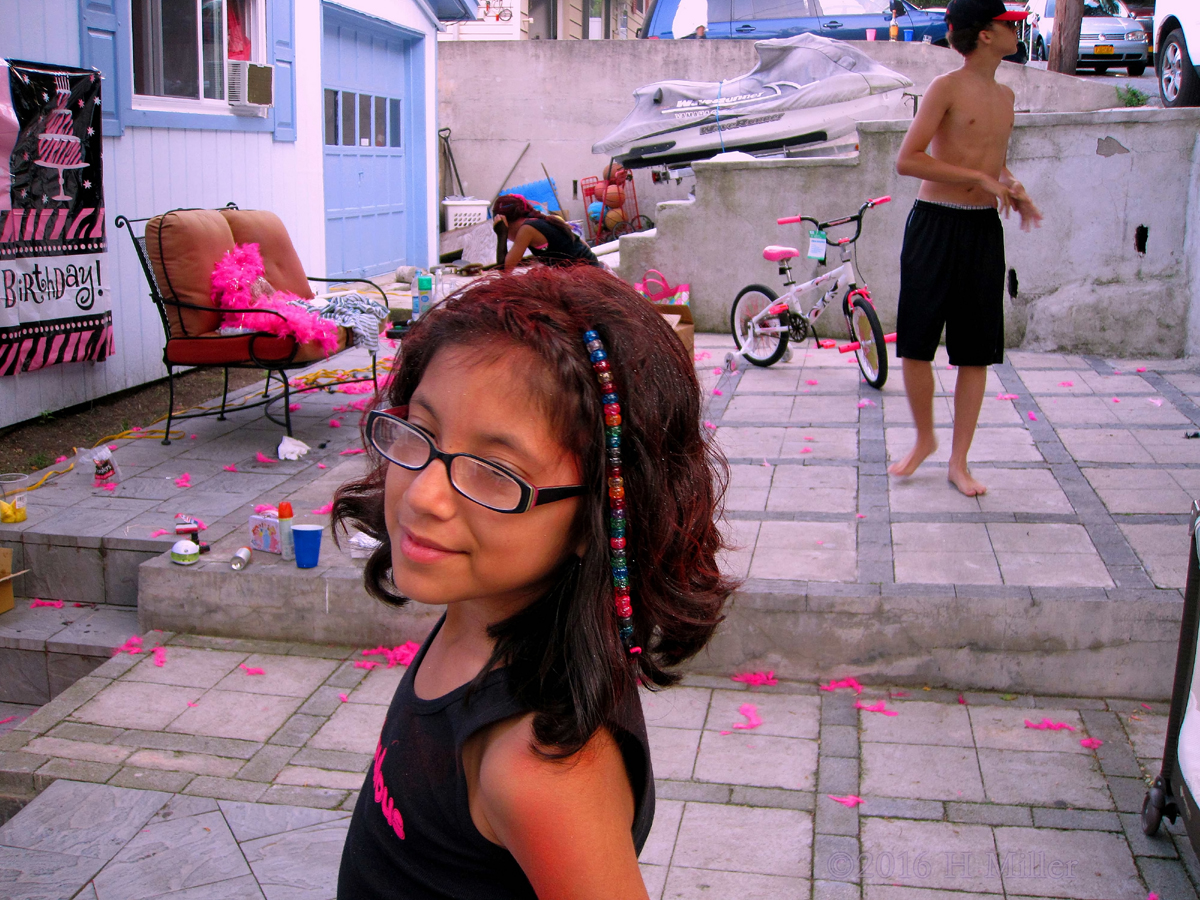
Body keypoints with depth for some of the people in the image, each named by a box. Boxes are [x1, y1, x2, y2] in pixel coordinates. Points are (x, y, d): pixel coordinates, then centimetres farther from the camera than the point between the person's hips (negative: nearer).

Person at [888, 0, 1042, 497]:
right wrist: (978, 177, -18)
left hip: (985, 230, 6)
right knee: (915, 344, -2)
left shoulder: (1004, 96, 14)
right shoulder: (946, 88, -6)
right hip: (935, 225, -5)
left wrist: (1013, 189, 6)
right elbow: (907, 160, -16)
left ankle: (959, 461, 12)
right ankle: (924, 439, 22)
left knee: (977, 353, 4)